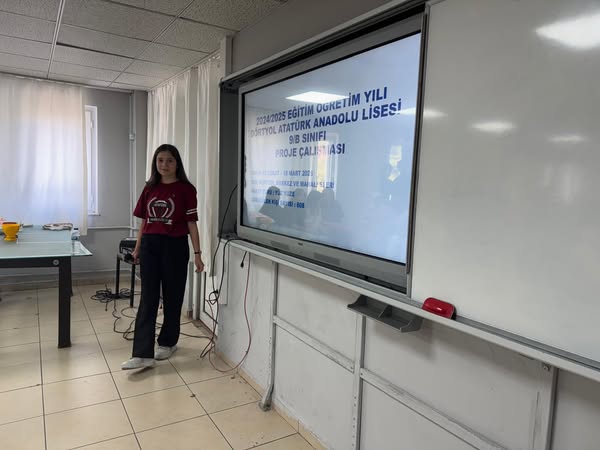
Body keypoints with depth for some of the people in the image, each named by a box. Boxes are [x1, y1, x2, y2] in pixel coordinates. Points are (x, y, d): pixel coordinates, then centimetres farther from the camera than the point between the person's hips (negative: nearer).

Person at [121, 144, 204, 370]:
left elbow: (191, 223, -5)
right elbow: (144, 221, 15)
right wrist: (137, 248, 19)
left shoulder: (186, 189, -4)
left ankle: (167, 342, 27)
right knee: (148, 298, 1)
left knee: (172, 297, 9)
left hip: (175, 246, -4)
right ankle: (143, 354, 2)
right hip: (150, 245, 4)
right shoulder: (150, 188, 9)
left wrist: (197, 253, -8)